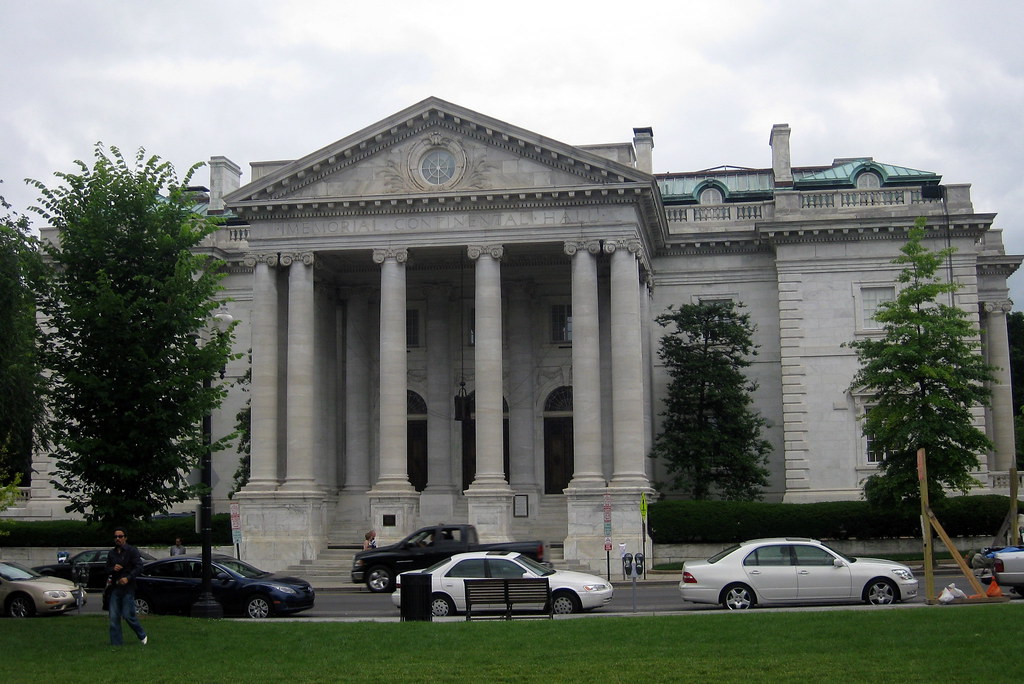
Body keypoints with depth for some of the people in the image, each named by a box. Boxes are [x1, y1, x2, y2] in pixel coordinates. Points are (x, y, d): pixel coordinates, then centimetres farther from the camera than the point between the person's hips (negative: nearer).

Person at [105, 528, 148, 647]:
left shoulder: (132, 551, -3)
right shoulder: (111, 553, 15)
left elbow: (139, 567, -9)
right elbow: (107, 569, 17)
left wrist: (128, 578, -21)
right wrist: (113, 569, -6)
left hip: (127, 588, -5)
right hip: (115, 588, 5)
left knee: (128, 615, -7)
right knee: (114, 617, 1)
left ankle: (143, 636, 14)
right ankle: (115, 644, 6)